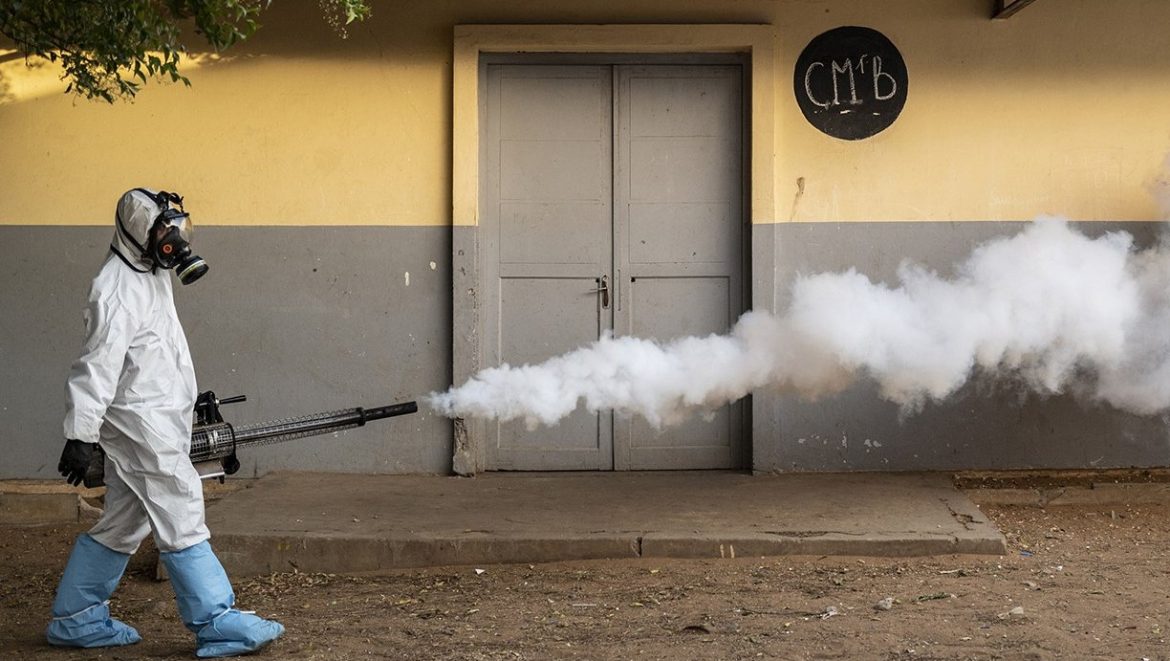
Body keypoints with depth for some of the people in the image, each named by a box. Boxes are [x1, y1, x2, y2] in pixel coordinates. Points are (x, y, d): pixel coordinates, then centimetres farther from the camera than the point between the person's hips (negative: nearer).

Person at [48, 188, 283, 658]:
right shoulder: (119, 291, -18)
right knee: (182, 522, -7)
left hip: (158, 421, 10)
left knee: (121, 526, 14)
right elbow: (97, 367, -22)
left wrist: (187, 403, 30)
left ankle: (76, 620, 23)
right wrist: (80, 436, -24)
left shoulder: (150, 275, 14)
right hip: (141, 425, -10)